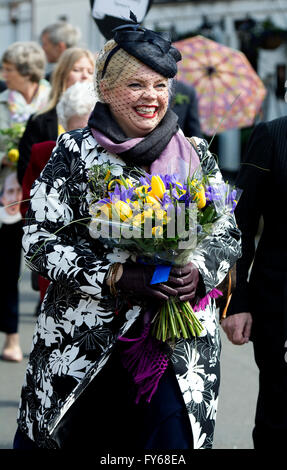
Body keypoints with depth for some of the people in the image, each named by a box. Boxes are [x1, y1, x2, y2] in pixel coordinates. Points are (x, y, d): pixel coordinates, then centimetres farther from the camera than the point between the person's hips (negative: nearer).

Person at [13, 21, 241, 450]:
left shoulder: (196, 156, 7)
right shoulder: (75, 153, -2)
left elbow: (229, 235, 11)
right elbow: (38, 241, -6)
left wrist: (198, 273, -11)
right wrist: (115, 276, -17)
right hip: (81, 344, -2)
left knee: (174, 440, -5)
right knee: (78, 438, 7)